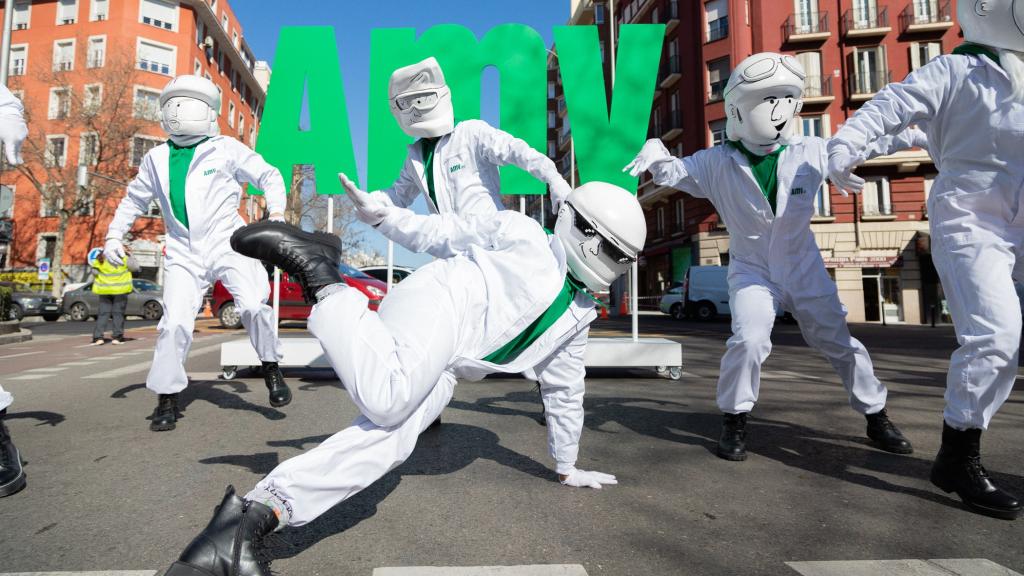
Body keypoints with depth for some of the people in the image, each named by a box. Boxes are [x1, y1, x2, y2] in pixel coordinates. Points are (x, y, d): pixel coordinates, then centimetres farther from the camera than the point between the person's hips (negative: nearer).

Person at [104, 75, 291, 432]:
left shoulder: (226, 149, 2)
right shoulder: (156, 159, 13)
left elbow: (269, 176, 6)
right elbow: (134, 201, 26)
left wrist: (276, 212, -8)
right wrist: (114, 235, 18)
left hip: (227, 242, -3)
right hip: (183, 252, 3)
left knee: (254, 305, -23)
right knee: (175, 322, -6)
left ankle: (271, 368, -1)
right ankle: (167, 397, 10)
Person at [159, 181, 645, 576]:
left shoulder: (577, 316, 26)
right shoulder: (523, 235, 7)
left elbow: (564, 392, 31)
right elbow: (441, 233, 4)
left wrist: (567, 467, 33)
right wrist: (380, 212, -10)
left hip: (439, 369, 6)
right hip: (438, 303, -6)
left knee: (386, 441, -19)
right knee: (388, 398, -34)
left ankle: (255, 516, -17)